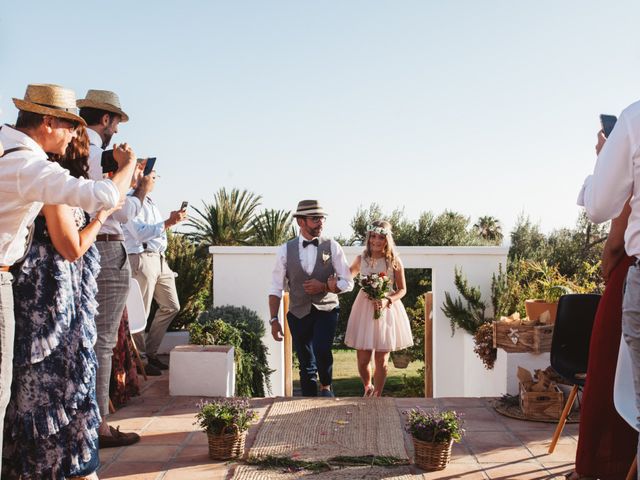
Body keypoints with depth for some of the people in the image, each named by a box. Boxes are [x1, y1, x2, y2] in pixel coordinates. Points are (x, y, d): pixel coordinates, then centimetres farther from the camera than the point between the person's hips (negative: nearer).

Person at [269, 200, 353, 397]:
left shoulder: (332, 247, -2)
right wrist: (274, 320, -6)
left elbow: (347, 283, -1)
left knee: (322, 350, -23)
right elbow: (276, 288, 1)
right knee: (306, 364, 8)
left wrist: (323, 287, -16)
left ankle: (326, 386, 5)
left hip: (326, 310, -1)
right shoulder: (286, 250, -1)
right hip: (298, 314, 1)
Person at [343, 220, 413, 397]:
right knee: (362, 360, 3)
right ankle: (368, 387, 34)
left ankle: (376, 395, 23)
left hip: (386, 310, -2)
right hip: (364, 309, 2)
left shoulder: (394, 261, -6)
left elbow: (402, 289, 1)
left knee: (381, 360, 3)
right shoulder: (361, 259, 0)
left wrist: (387, 301, -16)